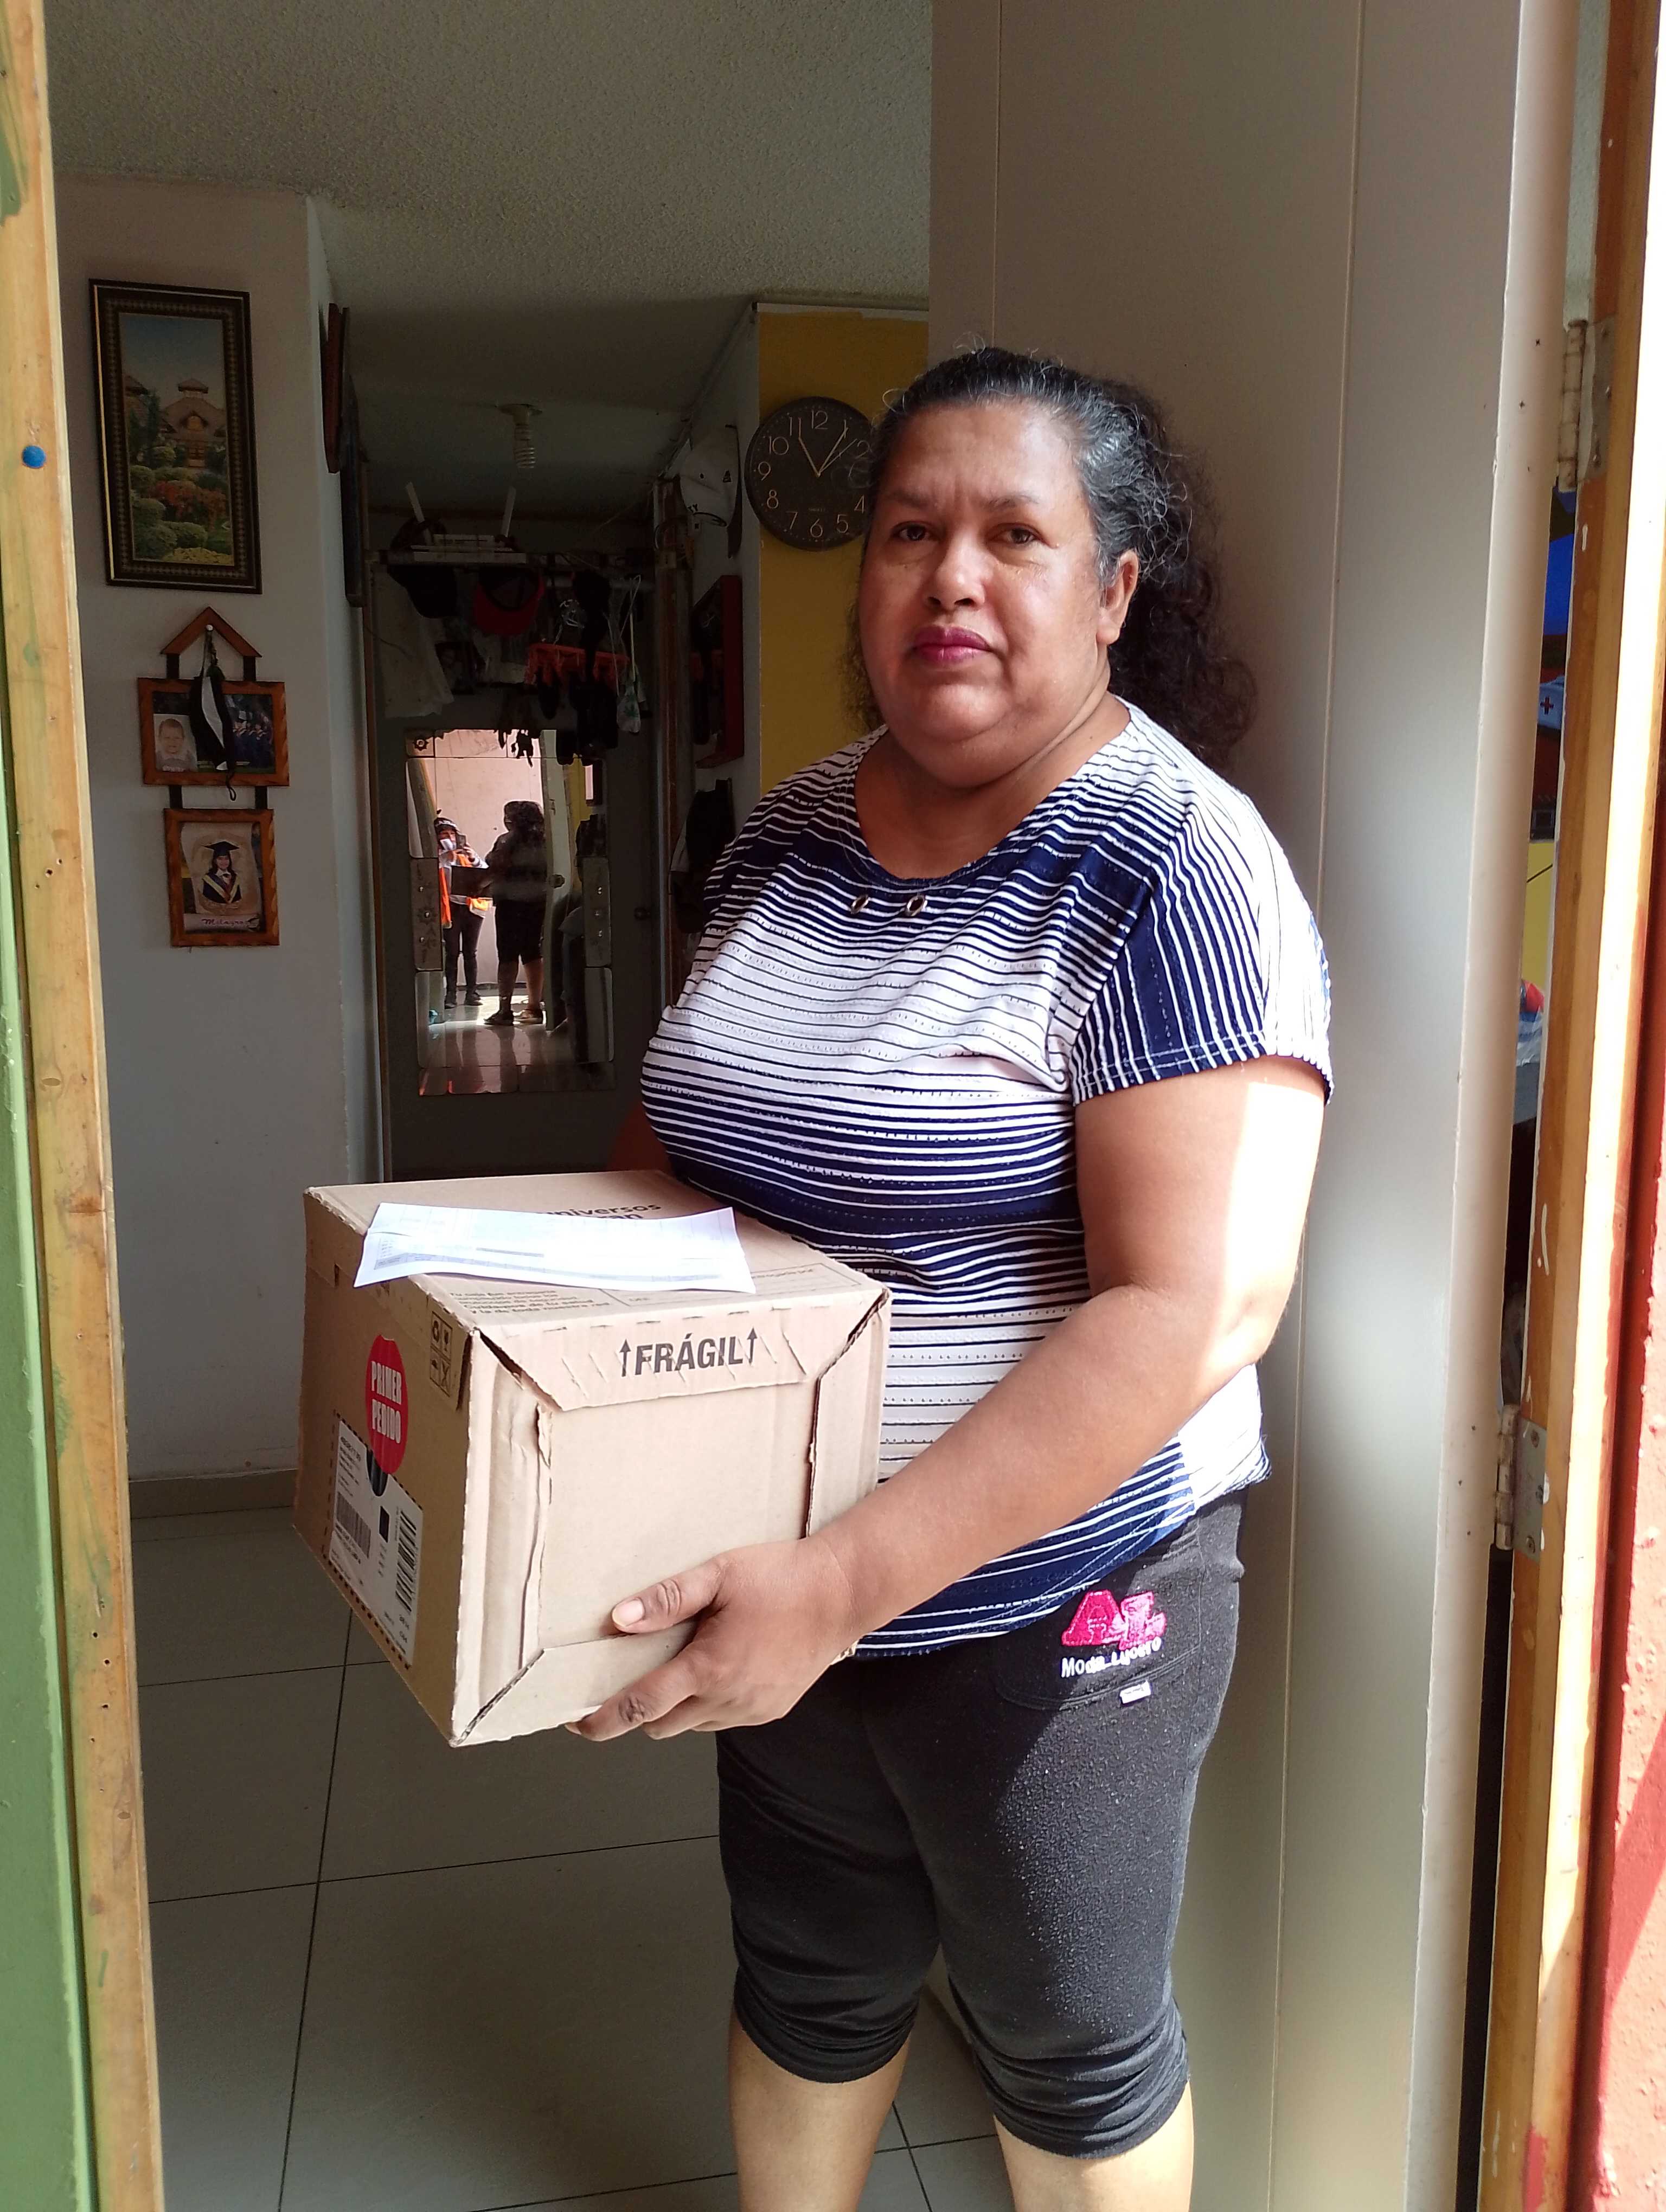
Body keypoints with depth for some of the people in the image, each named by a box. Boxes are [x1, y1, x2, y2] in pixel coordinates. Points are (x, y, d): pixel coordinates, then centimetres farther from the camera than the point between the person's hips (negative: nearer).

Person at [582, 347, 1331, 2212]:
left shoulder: (1174, 879, -19)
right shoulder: (790, 831, 2)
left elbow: (1194, 1312, -26)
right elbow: (686, 1123, 15)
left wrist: (849, 1580, -29)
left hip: (1049, 1597, -5)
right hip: (786, 1582, 6)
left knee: (1071, 2050, 19)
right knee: (809, 1979, 26)